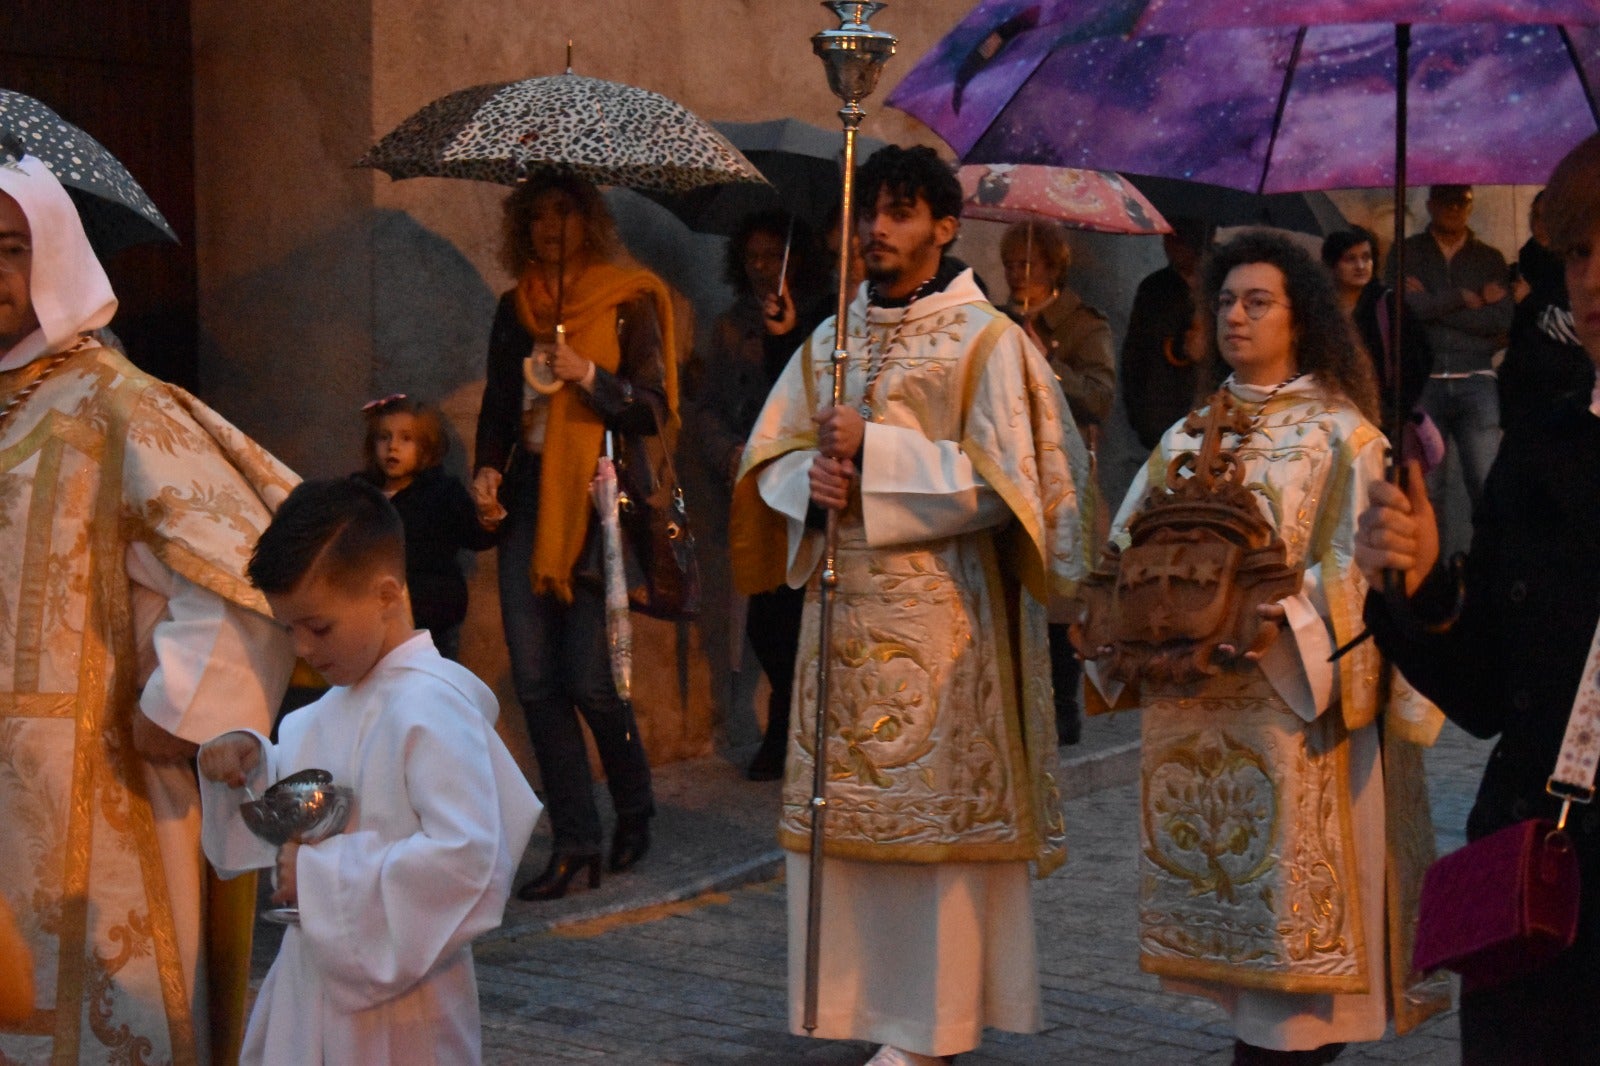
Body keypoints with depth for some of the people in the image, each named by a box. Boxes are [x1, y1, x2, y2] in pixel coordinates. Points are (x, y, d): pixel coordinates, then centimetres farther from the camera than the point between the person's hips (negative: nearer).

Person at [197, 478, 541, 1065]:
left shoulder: (432, 707, -22)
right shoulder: (339, 703, 7)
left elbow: (467, 858, -32)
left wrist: (326, 873, -27)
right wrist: (251, 759, 3)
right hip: (313, 981, 8)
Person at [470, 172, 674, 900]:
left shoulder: (627, 303, 0)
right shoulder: (515, 309, 15)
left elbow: (655, 411, -5)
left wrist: (587, 375, -18)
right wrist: (487, 470, 4)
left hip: (600, 498, -5)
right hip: (530, 496, 5)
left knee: (587, 678, -8)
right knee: (534, 680, -1)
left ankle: (635, 810, 18)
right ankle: (574, 842, 7)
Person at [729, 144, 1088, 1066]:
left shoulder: (987, 340, -4)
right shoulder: (832, 337, 13)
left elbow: (999, 478, -12)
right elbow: (771, 453, 13)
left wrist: (873, 451, -15)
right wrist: (811, 479, -10)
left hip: (941, 610, -5)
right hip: (844, 605, 6)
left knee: (933, 807, -2)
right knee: (846, 806, 7)